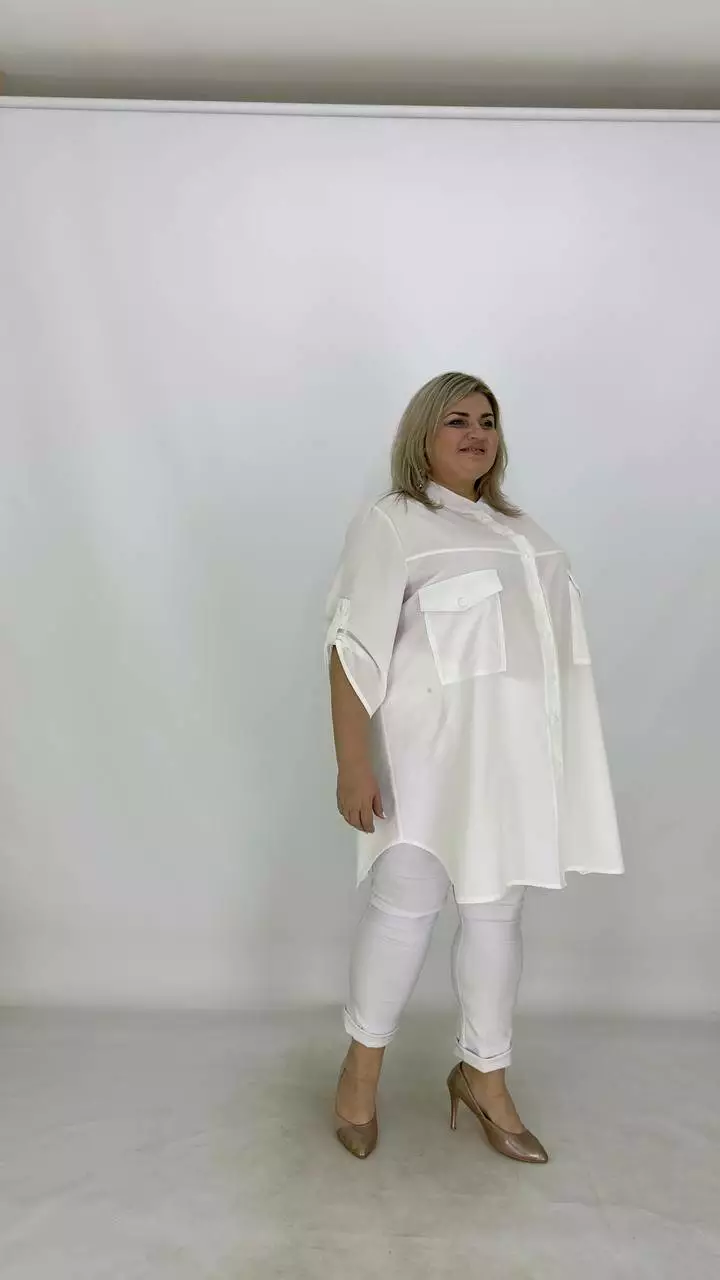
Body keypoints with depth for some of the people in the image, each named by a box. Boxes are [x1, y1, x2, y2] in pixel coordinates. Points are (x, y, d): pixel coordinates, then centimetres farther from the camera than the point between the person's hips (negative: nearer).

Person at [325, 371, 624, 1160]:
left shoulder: (518, 528, 16)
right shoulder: (390, 525, -7)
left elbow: (548, 629, 18)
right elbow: (355, 650, -14)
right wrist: (353, 763, -20)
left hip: (517, 752, 7)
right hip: (435, 749, -6)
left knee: (497, 912, 13)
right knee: (406, 905, 1)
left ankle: (483, 1075, 29)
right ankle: (361, 1069, 24)